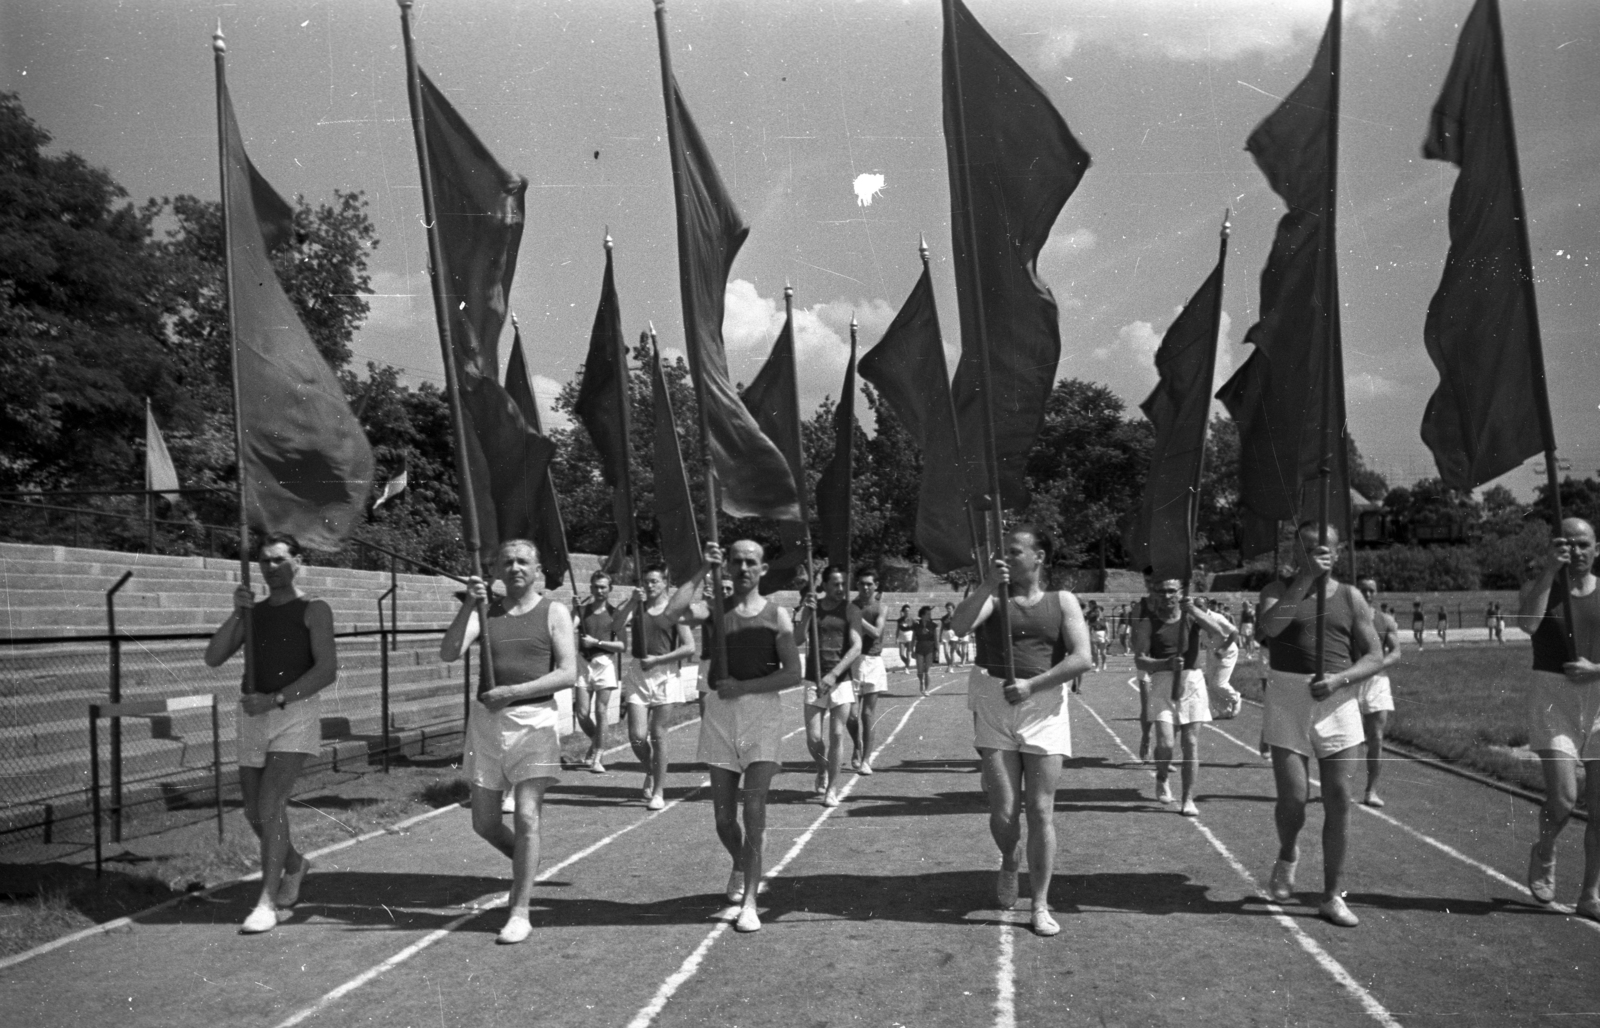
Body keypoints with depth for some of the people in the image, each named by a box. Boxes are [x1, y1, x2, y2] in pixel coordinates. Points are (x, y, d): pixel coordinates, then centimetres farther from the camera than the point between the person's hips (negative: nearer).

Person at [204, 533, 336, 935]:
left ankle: (267, 902, -11)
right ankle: (294, 864, 37)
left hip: (296, 712, -6)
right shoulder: (253, 612, 14)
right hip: (254, 716, 6)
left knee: (271, 802, -17)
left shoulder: (314, 610, -2)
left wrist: (276, 699, -20)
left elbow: (327, 670, -12)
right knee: (255, 812, 11)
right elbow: (213, 658, 4)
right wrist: (236, 614, -11)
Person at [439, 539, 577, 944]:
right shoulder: (484, 609, 8)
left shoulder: (554, 612, 1)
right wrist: (468, 606, -19)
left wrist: (514, 691, -16)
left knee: (526, 816, -10)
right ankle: (526, 865, 37)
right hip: (486, 719, 4)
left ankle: (520, 913, 0)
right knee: (484, 823, 9)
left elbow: (568, 673, -8)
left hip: (534, 718, -4)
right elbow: (448, 654, -7)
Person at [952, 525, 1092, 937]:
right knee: (1003, 812, -1)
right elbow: (960, 625, -13)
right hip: (994, 708, 0)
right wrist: (988, 585, -24)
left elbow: (1082, 658, -5)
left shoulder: (1062, 602, 6)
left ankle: (1040, 906, 9)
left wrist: (1032, 685, -14)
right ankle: (1010, 862, 33)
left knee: (1041, 811, -1)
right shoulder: (993, 596, 7)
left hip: (1044, 709, 0)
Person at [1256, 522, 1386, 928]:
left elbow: (1375, 657, 6)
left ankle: (1332, 896, 15)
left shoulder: (1350, 597, 8)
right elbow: (1268, 627, -19)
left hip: (1338, 704, 2)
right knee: (1292, 798, -6)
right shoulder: (1280, 589, 4)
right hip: (1287, 703, -2)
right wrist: (1304, 580, -20)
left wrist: (1340, 679, -12)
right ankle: (1287, 856, 28)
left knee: (1339, 803, 1)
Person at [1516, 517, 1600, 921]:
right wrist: (1551, 569, -20)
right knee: (1563, 798, -12)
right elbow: (1527, 623, -22)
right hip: (1552, 698, -2)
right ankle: (1543, 854, 20)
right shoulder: (1539, 586, 1)